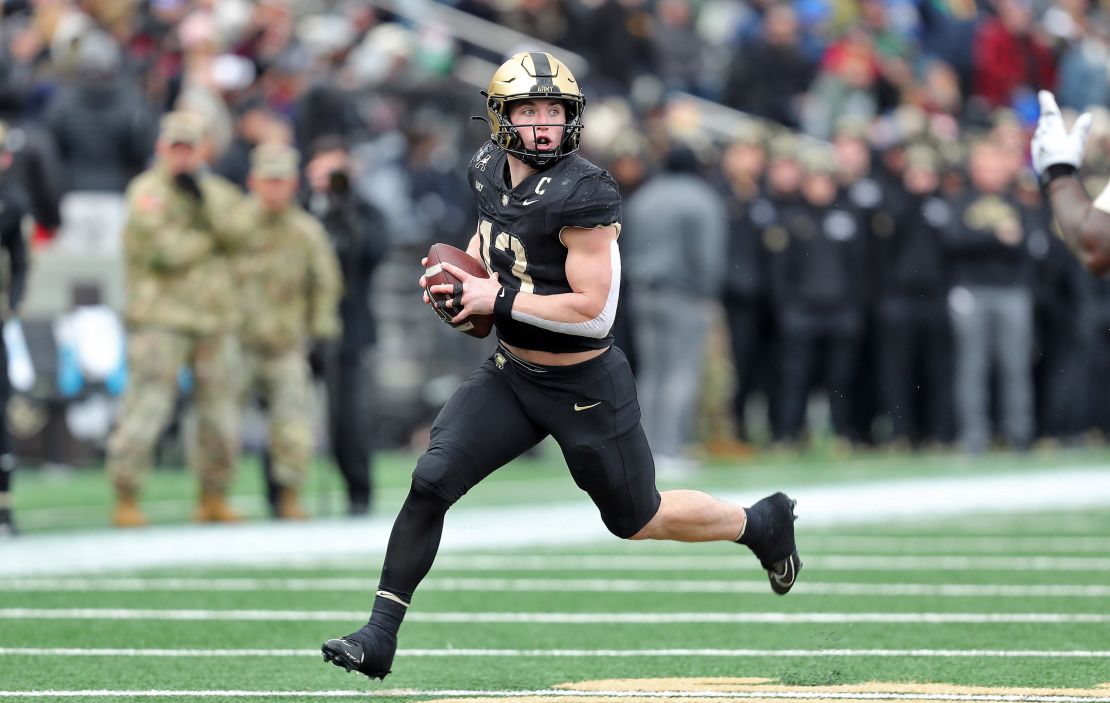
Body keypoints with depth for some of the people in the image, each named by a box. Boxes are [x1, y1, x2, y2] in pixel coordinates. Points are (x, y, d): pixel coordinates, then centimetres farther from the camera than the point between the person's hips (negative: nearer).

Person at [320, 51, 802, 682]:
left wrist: (494, 299, -24)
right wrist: (464, 271, 4)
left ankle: (763, 522, 38)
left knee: (637, 521, 12)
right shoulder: (491, 168, -1)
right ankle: (380, 636, -4)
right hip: (512, 376, 6)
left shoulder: (582, 192, -25)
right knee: (430, 482, -10)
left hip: (585, 390, -6)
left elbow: (594, 312, -26)